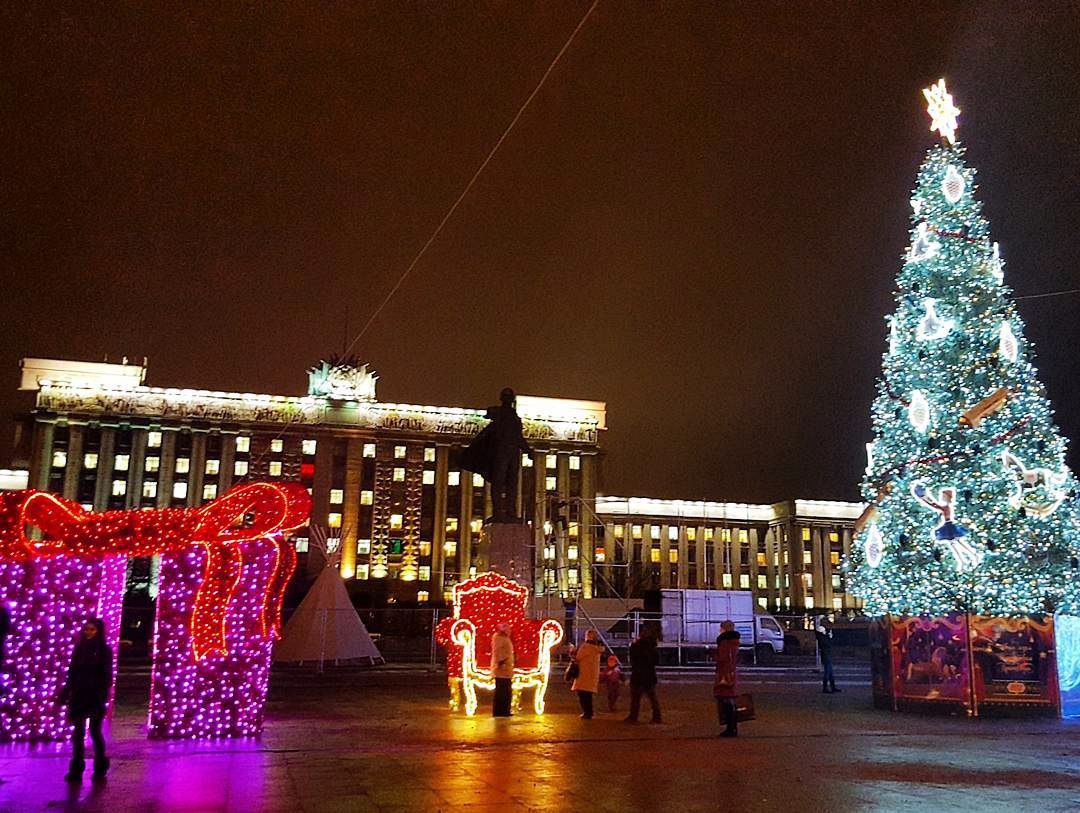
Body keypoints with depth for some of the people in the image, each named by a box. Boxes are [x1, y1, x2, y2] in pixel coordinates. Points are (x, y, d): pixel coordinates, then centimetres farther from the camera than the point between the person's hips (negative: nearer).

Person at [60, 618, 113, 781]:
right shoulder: (79, 648, 7)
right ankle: (76, 769, 7)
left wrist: (103, 695, -14)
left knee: (95, 731, 4)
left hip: (95, 696, -3)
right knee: (78, 732, 3)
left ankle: (100, 768, 17)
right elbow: (72, 673, 8)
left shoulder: (104, 650, -3)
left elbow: (107, 676, -6)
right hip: (78, 696, 3)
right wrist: (65, 693, 4)